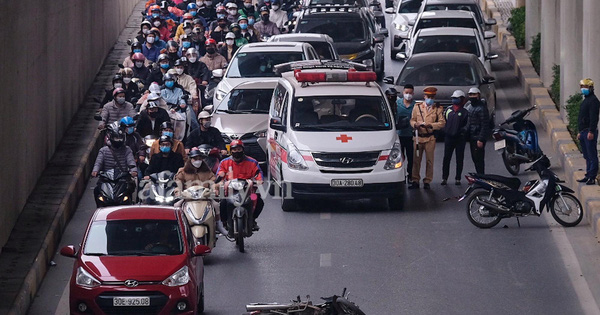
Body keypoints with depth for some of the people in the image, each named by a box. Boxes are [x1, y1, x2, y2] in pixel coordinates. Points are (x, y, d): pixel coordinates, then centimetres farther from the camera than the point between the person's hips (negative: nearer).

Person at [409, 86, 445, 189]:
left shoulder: (438, 109, 4)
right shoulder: (417, 106, 10)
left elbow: (442, 123, -3)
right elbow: (412, 120, 13)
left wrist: (430, 125, -18)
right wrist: (415, 124, -11)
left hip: (430, 137, -2)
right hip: (418, 137, 2)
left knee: (429, 160, 0)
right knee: (416, 160, 1)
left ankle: (427, 181, 8)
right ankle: (415, 180, 9)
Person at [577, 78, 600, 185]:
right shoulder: (586, 100, 20)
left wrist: (591, 132, -25)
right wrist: (580, 132, 25)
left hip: (590, 132, -10)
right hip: (584, 132, 10)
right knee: (587, 156, 13)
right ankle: (588, 176, 18)